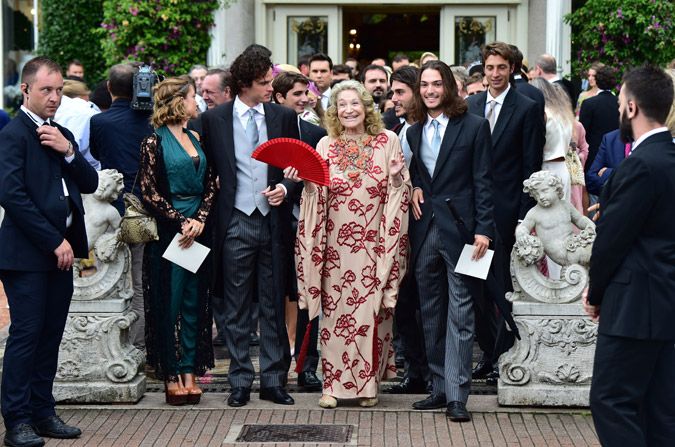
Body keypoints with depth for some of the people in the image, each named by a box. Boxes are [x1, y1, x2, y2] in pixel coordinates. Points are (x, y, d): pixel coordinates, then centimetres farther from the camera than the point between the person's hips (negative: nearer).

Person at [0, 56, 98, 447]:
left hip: (60, 251, 7)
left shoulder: (62, 135, 18)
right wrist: (54, 242, -15)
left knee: (51, 336, 10)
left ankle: (43, 413, 17)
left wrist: (68, 150, -5)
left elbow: (90, 184, 13)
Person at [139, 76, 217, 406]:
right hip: (168, 232, -6)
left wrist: (199, 220, -5)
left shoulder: (197, 140, 14)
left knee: (195, 302, 6)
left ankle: (189, 371, 11)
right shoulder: (154, 143, -5)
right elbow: (149, 193, -9)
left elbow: (210, 186, 11)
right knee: (169, 302, -1)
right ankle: (171, 375, 6)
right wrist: (181, 222, -12)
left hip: (198, 230, 6)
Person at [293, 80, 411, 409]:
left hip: (375, 243, -1)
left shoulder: (388, 141, 3)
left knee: (372, 311, 1)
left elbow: (399, 191, 6)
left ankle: (368, 382, 12)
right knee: (334, 310, 1)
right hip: (336, 243, 1)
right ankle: (333, 383, 8)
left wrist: (398, 177, -13)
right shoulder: (326, 146, 5)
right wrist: (306, 178, -12)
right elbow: (316, 195, 5)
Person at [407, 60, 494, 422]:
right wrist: (414, 190, -2)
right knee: (431, 312, 9)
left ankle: (456, 395, -3)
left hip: (459, 228, -5)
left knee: (460, 313, -4)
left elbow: (482, 182, -5)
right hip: (425, 228, 6)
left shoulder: (473, 127, -2)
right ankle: (439, 387, 17)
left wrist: (482, 229, -11)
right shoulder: (414, 131, 13)